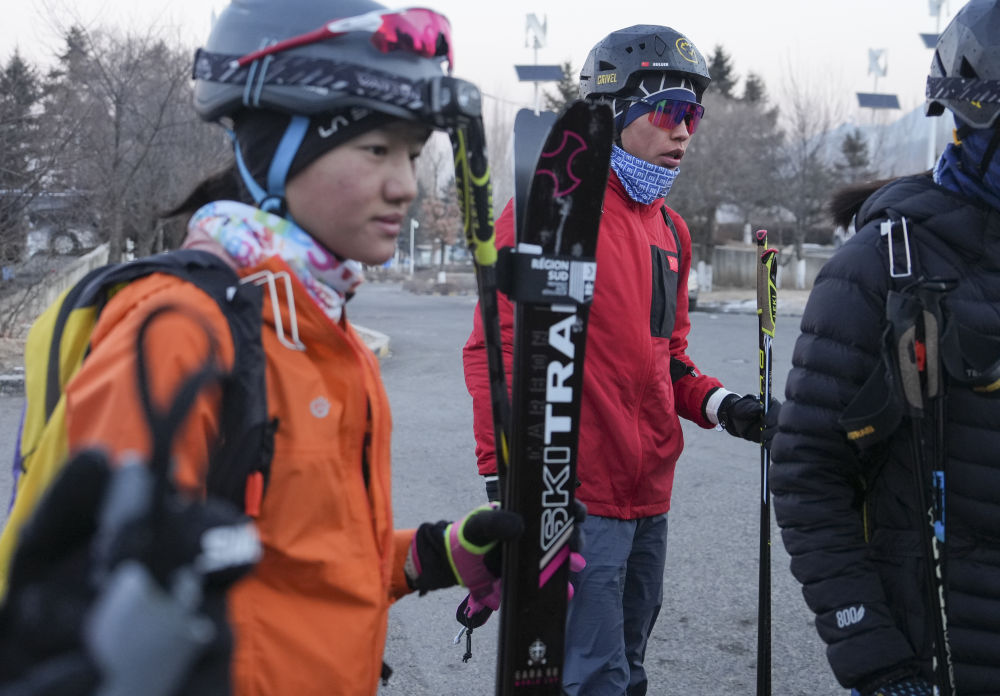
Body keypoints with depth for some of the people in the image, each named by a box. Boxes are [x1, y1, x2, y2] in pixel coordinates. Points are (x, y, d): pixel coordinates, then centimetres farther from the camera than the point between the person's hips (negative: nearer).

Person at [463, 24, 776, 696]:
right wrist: (504, 480, -17)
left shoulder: (671, 232, 15)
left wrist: (719, 404, 5)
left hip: (649, 499, 9)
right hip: (576, 499, -8)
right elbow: (497, 349, -13)